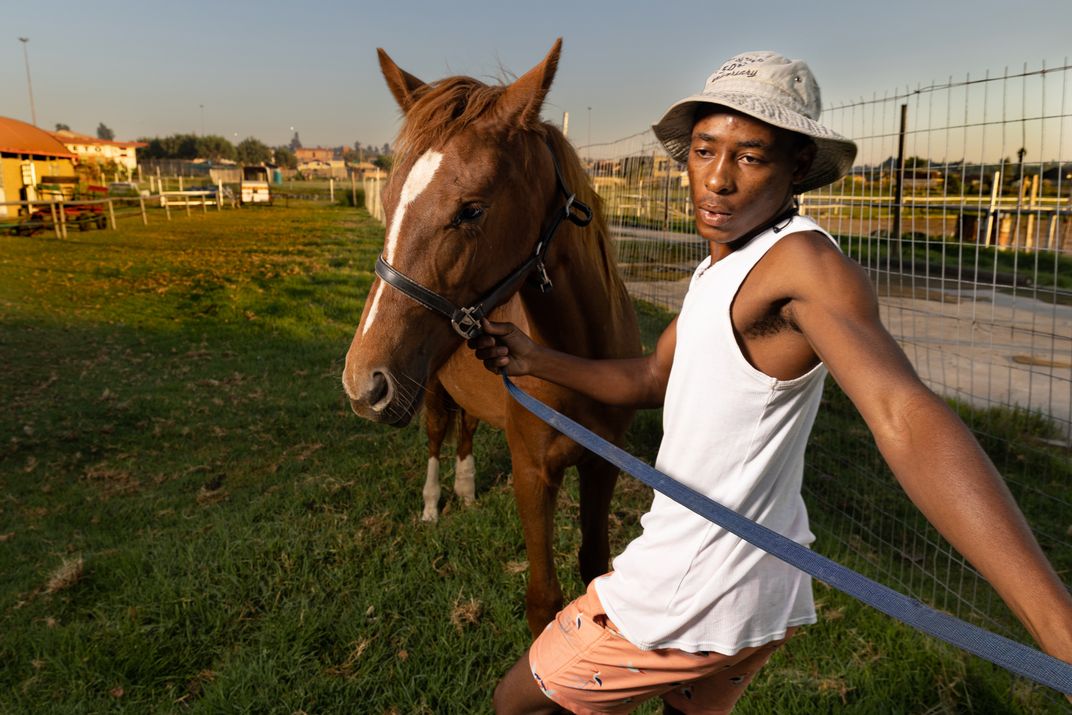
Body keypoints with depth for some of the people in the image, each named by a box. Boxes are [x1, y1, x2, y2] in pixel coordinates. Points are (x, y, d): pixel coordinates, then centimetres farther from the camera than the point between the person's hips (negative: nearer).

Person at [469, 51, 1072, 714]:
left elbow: (904, 414, -37)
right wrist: (535, 358, 4)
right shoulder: (721, 268, 8)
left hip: (687, 596, -9)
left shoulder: (802, 258, -22)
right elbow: (650, 379, 15)